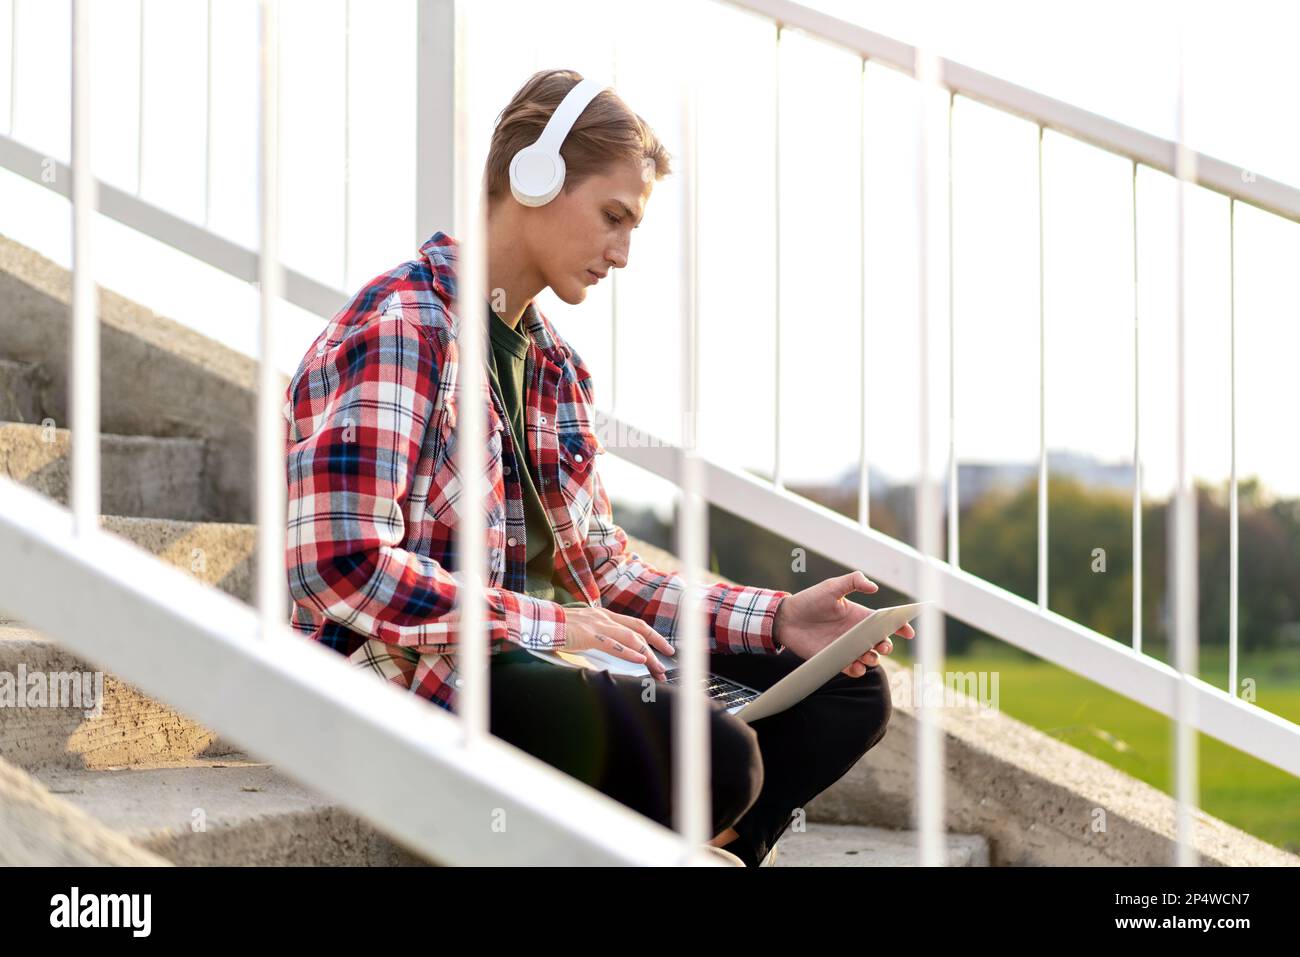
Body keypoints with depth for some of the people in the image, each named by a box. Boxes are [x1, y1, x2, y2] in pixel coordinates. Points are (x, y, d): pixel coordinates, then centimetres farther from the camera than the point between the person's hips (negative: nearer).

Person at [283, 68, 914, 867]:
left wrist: (776, 619, 3)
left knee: (847, 694, 4)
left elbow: (598, 568, 14)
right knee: (710, 756, -31)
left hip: (527, 664, 9)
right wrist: (544, 623, -22)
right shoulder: (401, 328, -12)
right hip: (409, 683, -9)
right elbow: (339, 565, -22)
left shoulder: (555, 365, 15)